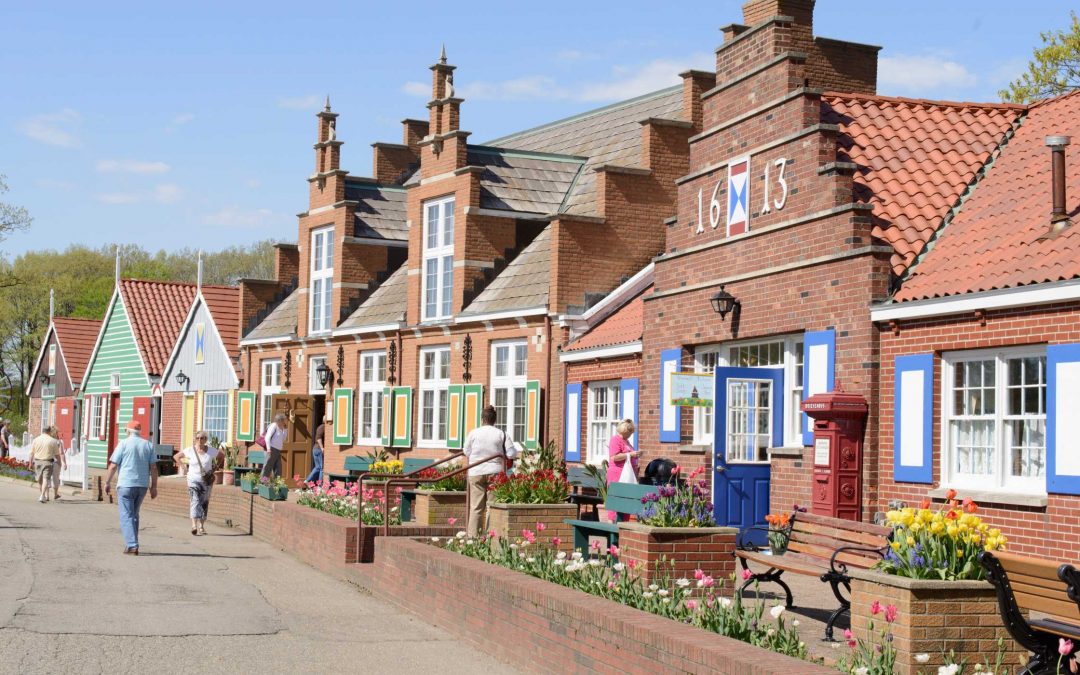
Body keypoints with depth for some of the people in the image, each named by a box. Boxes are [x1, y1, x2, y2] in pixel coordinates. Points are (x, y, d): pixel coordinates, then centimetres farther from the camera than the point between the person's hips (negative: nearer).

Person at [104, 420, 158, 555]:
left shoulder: (124, 444, -3)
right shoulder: (148, 445, 8)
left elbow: (113, 466, -6)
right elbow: (153, 468, 4)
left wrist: (107, 482, 4)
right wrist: (154, 487, 7)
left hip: (126, 484, -4)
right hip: (143, 485, 4)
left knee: (126, 516, -3)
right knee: (134, 515, 19)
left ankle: (132, 546, -14)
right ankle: (132, 543, 21)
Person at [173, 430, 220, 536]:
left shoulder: (211, 451, -2)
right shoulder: (190, 451, -3)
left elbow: (221, 456, 16)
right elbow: (176, 457, 9)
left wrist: (215, 468, 6)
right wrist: (185, 465, 0)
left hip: (207, 480, 2)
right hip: (193, 479, -2)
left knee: (204, 503, 8)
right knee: (195, 501, -17)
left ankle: (201, 525, 21)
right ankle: (194, 525, -29)